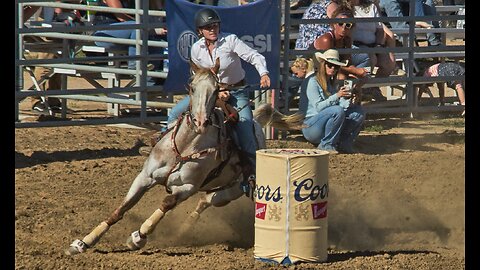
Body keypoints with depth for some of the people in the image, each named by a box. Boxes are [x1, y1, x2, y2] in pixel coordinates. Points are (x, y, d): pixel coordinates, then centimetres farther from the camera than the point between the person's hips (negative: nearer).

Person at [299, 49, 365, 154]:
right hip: (310, 127, -7)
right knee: (337, 111, -33)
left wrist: (348, 98, -19)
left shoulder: (334, 83, 13)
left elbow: (343, 105, 3)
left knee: (358, 111, -6)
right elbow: (318, 107, -19)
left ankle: (344, 143, -4)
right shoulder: (312, 81, -10)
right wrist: (337, 96, -28)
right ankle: (326, 145, -20)